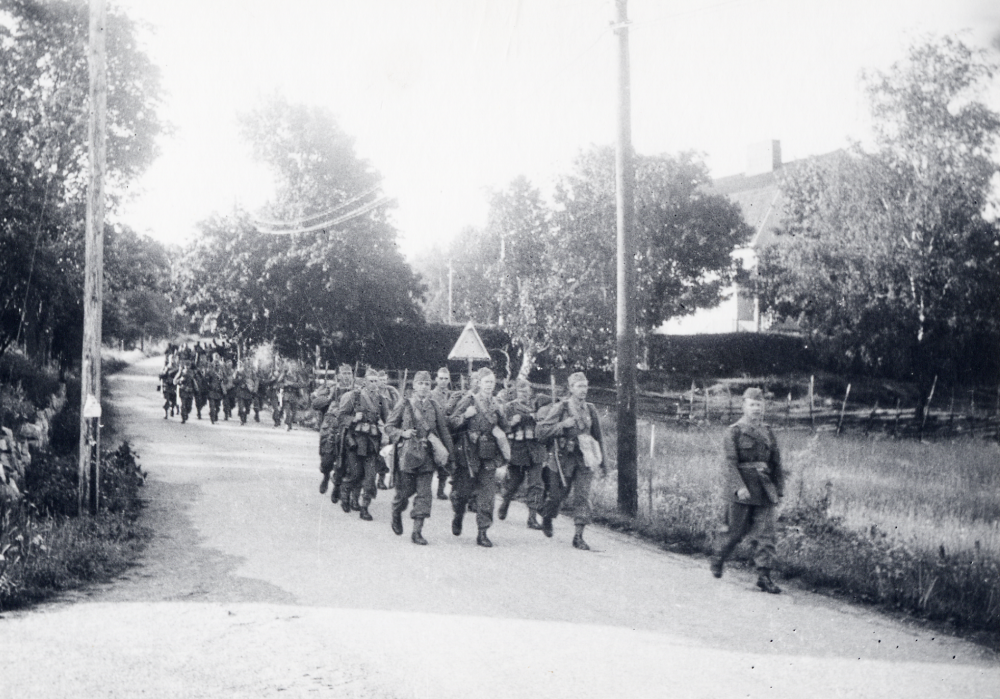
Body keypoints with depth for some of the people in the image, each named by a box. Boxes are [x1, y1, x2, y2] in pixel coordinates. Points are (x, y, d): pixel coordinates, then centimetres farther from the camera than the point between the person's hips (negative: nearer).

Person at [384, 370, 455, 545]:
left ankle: (417, 531, 2)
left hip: (427, 456, 2)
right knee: (405, 490, 5)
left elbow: (444, 432, 11)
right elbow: (389, 427, 6)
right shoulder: (404, 405, 0)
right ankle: (396, 514, 36)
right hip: (407, 454, -2)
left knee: (424, 494, -3)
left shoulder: (435, 407, 7)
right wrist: (403, 433, -13)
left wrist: (450, 456, 10)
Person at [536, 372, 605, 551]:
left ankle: (578, 536, -3)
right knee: (557, 494, 9)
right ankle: (546, 518, 40)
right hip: (563, 459, -3)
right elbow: (540, 431, -9)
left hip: (584, 460, 3)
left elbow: (598, 436, 17)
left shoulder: (590, 409, 7)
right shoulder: (560, 408, -7)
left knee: (583, 497, -7)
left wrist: (601, 461, 17)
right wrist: (563, 425, -20)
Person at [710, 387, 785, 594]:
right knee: (736, 531, 4)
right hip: (740, 491, -4)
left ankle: (764, 576, 1)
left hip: (764, 489, 4)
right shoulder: (733, 432, -3)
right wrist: (739, 487, -23)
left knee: (766, 534, -2)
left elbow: (776, 462, 16)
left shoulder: (767, 431, 12)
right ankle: (717, 561, 29)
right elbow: (730, 462, -12)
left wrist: (779, 490, 10)